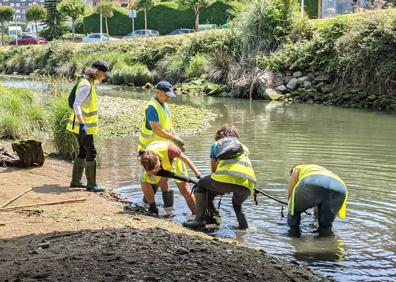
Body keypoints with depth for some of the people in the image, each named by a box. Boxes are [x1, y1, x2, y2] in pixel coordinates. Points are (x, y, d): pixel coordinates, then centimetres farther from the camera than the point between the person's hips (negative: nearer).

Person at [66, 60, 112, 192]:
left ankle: (75, 180, 22)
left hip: (84, 124, 10)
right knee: (91, 153, -5)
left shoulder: (89, 83, 11)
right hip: (83, 126, -10)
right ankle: (91, 184, 1)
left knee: (84, 152, 15)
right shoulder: (86, 85, -19)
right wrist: (82, 124, -32)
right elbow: (76, 105, -26)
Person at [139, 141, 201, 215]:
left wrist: (198, 175, -28)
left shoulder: (168, 149, -47)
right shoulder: (146, 160, -39)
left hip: (173, 159, -2)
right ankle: (153, 209, 0)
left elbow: (185, 159, -31)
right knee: (144, 182, -15)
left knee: (185, 189, -6)